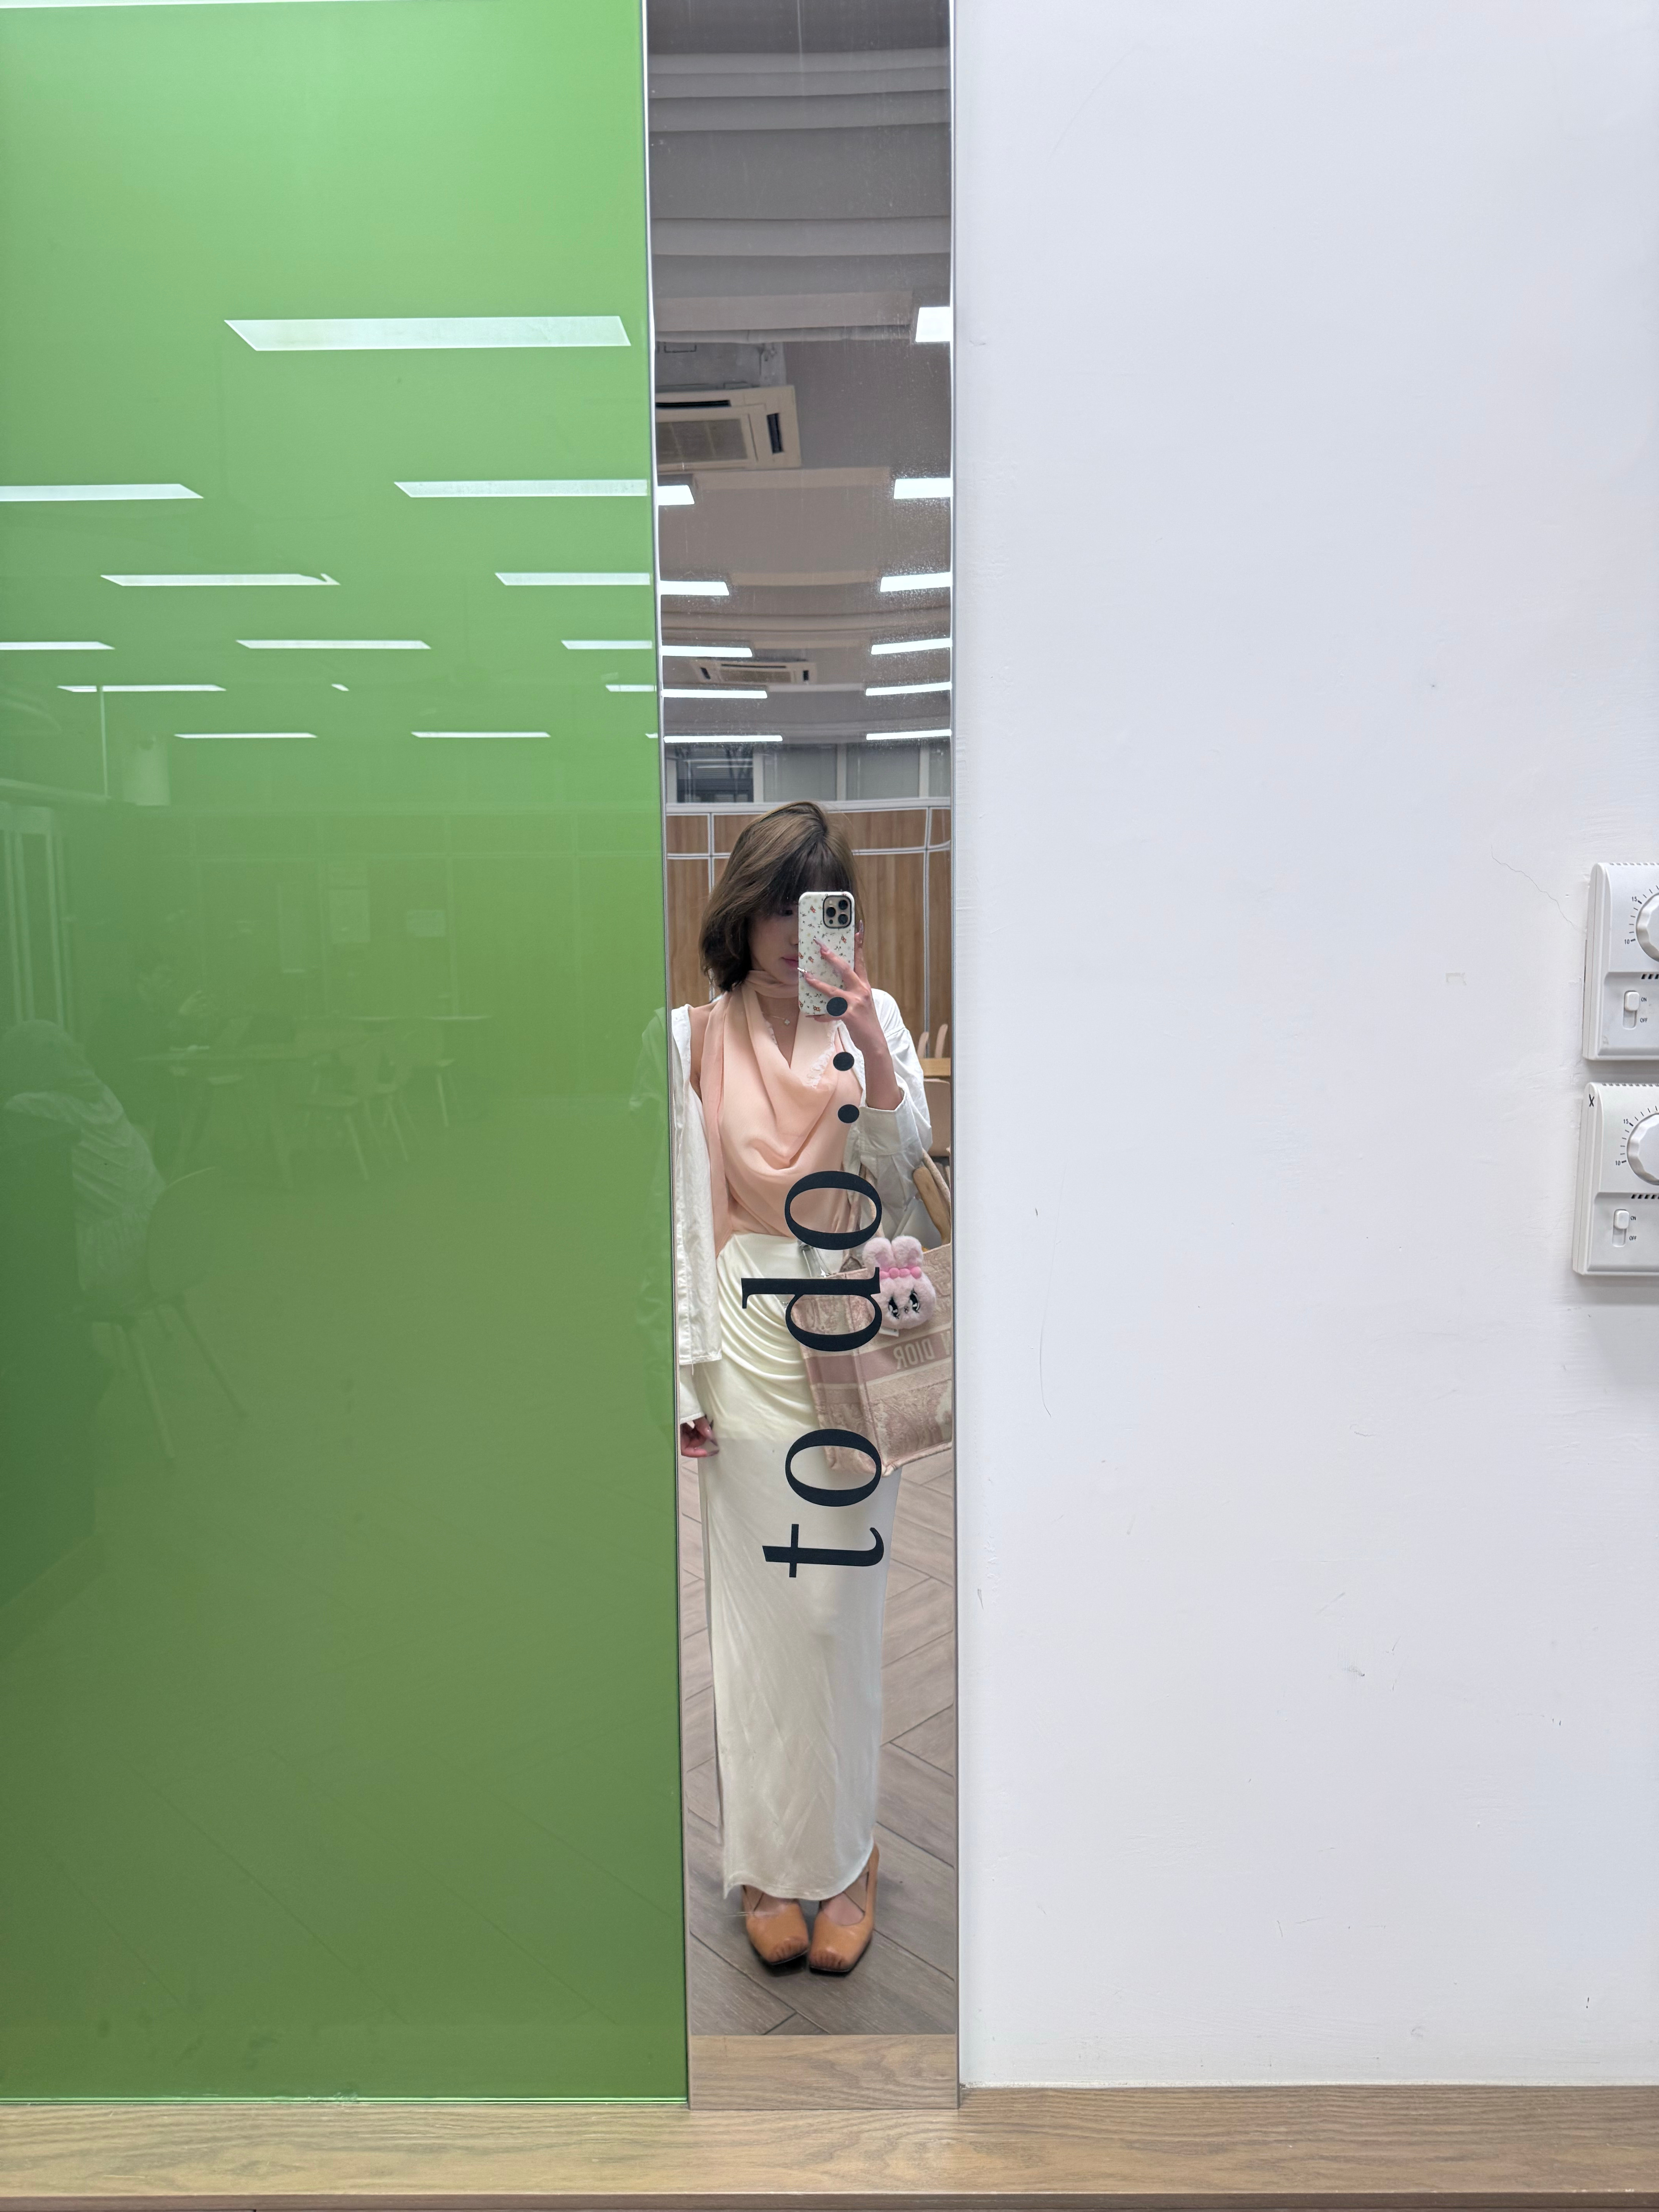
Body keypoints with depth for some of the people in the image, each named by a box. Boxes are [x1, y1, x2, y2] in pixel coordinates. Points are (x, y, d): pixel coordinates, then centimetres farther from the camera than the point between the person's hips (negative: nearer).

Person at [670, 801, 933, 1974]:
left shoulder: (873, 1020, 4)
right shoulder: (694, 1039, 0)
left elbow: (900, 1174, -5)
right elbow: (681, 1211, 0)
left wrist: (871, 1046, -19)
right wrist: (685, 1371, -2)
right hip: (749, 1349, 0)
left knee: (840, 1613, 8)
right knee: (756, 1614, 7)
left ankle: (845, 1856, 26)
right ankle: (774, 1865, 25)